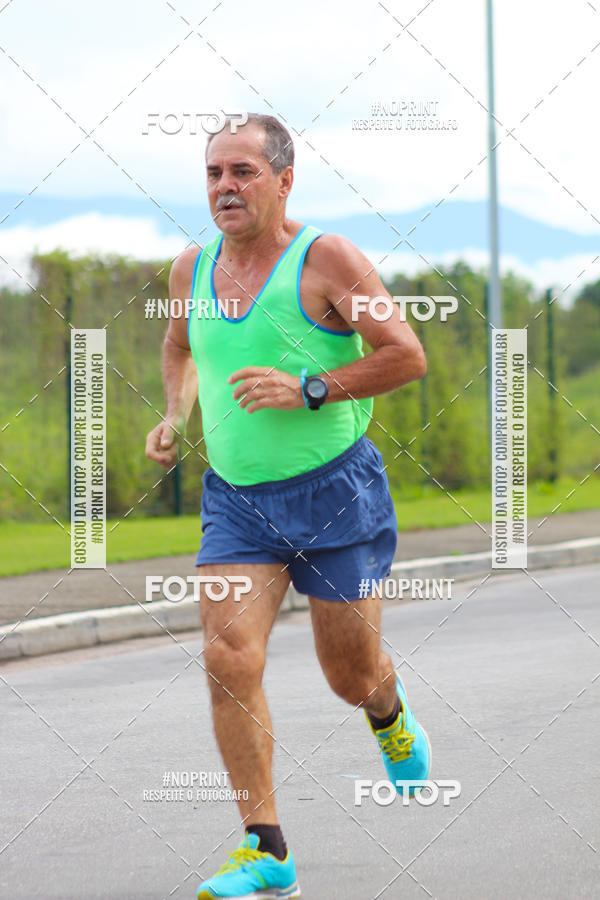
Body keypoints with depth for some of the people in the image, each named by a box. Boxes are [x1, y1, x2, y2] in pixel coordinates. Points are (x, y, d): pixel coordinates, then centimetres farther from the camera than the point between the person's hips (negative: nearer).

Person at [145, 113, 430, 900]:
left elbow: (407, 356, -12)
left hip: (335, 489, -4)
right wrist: (175, 418, 9)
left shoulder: (326, 259, -10)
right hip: (236, 501, 4)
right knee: (228, 662, -14)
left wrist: (307, 389, -21)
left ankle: (391, 718, 46)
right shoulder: (192, 270, 6)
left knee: (352, 677, 6)